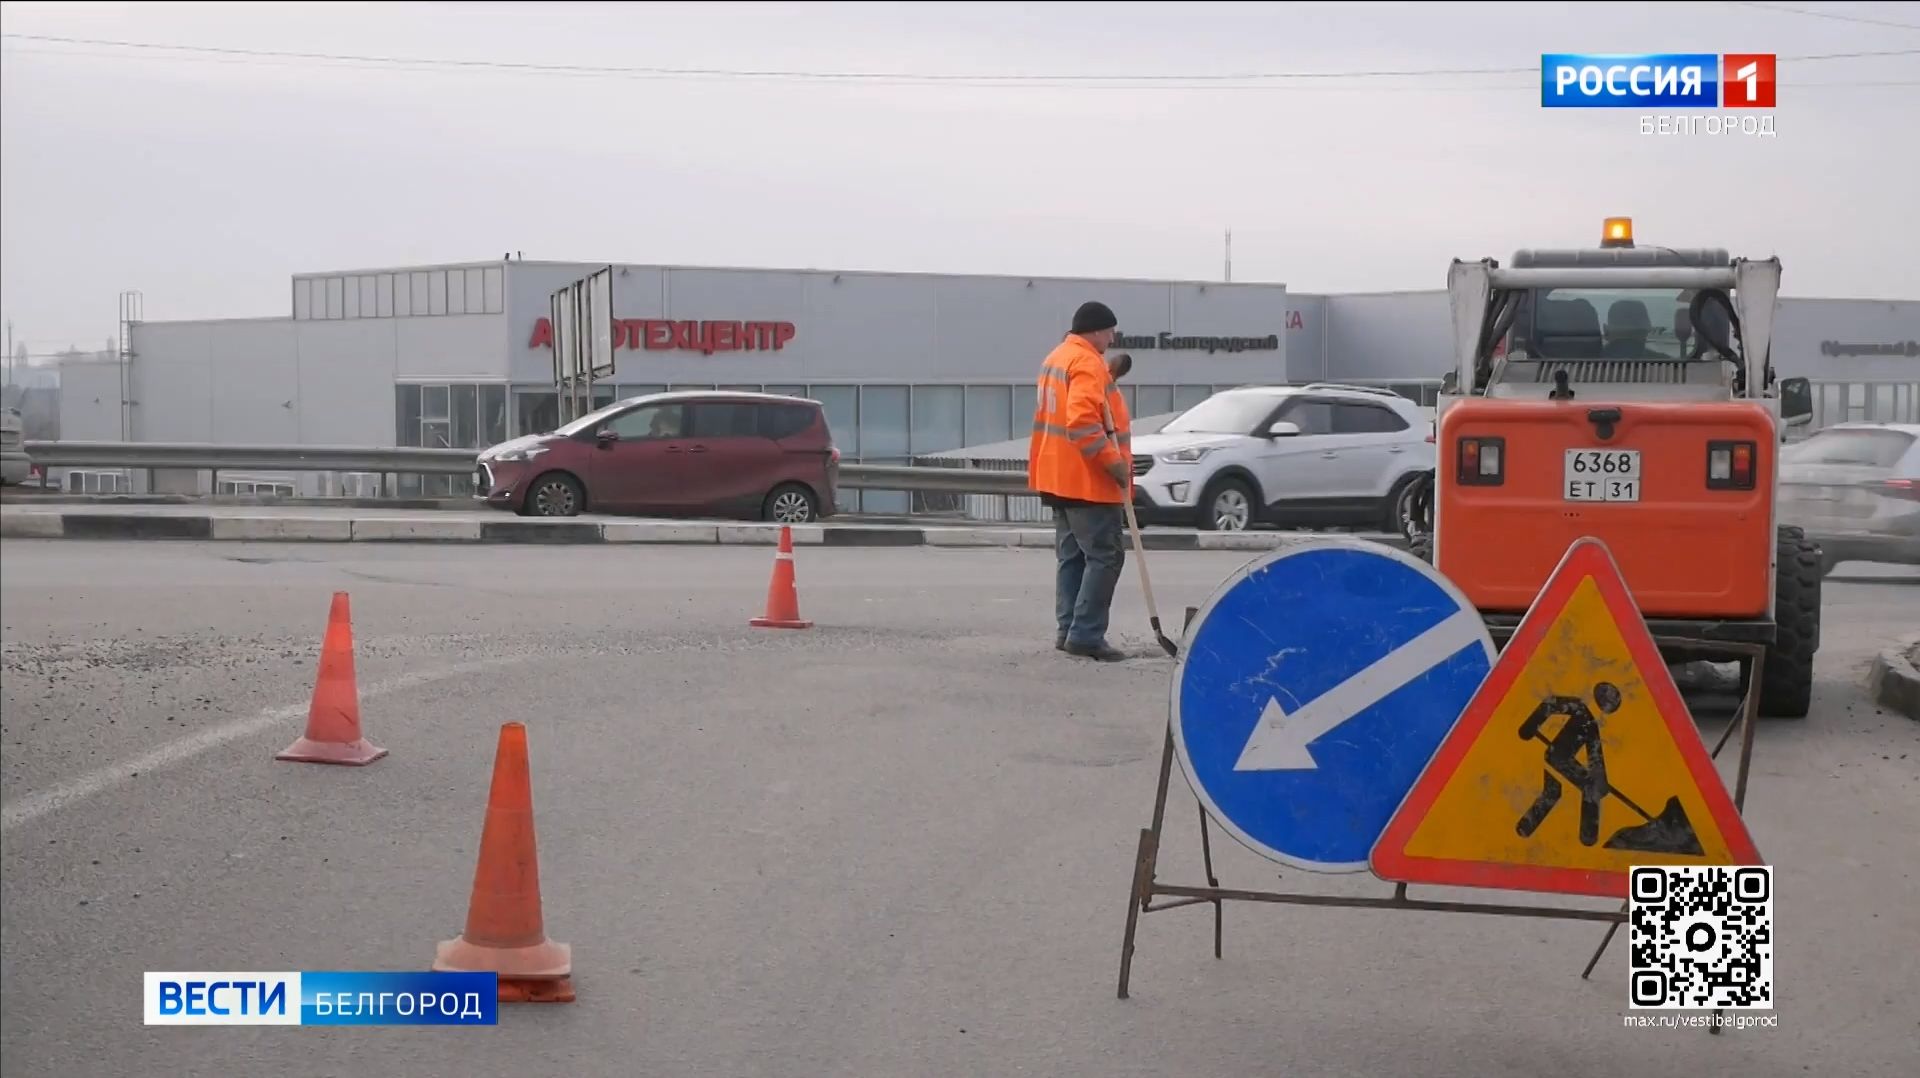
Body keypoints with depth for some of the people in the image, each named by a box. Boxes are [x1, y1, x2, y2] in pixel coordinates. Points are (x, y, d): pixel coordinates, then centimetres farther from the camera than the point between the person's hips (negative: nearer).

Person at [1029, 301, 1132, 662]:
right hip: (1088, 480, -10)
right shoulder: (1087, 363, -16)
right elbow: (1083, 419, -27)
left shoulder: (1056, 359, 16)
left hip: (1059, 477, 10)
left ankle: (1068, 630, 14)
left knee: (1072, 555, 14)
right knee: (1105, 555, -7)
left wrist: (1107, 377, 10)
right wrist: (1113, 461, -23)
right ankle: (1086, 635, -10)